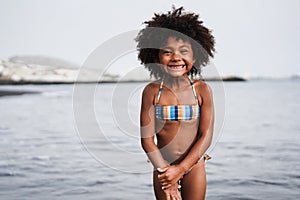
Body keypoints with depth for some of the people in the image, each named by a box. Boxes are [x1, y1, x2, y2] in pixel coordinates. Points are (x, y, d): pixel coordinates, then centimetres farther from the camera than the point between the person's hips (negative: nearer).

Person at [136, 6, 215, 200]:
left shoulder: (202, 90, -9)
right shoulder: (152, 91, -9)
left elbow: (206, 136, -9)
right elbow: (147, 139, -9)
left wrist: (180, 169, -15)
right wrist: (164, 170, -16)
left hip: (194, 165, 0)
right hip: (162, 165, 0)